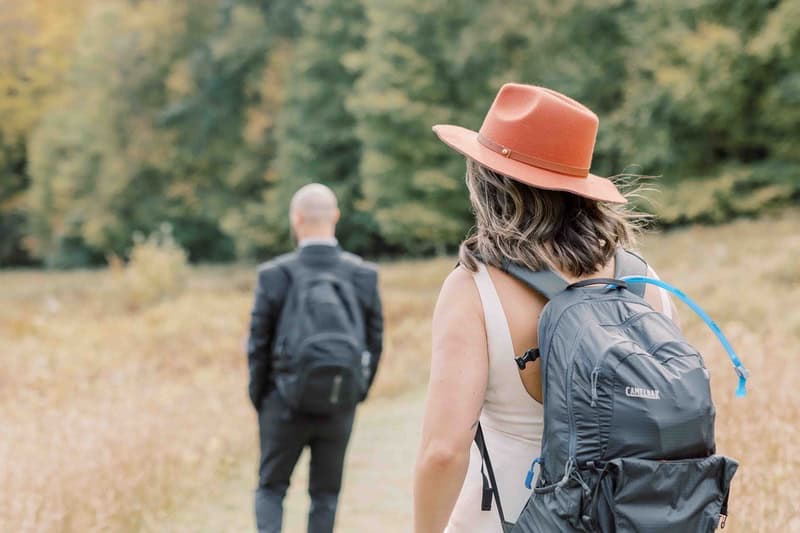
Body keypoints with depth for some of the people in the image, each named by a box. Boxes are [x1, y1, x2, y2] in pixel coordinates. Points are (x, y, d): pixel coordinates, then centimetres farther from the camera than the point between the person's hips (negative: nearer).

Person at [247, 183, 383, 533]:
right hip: (339, 406, 2)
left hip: (285, 402, -1)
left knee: (271, 488, 15)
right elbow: (374, 343, 0)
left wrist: (259, 399, 8)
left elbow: (258, 345, -6)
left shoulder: (274, 274, -10)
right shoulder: (363, 275, -5)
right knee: (325, 495, 15)